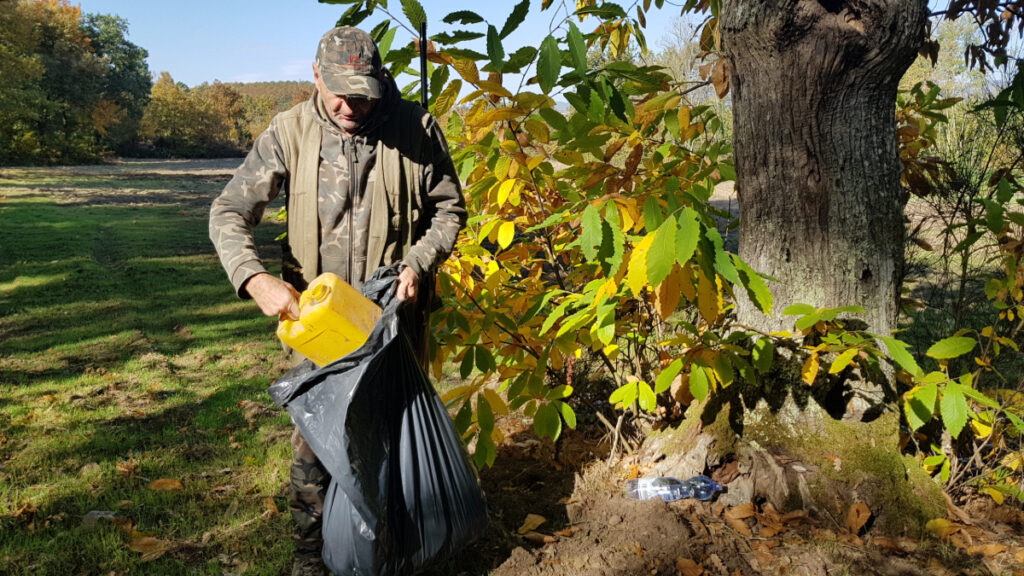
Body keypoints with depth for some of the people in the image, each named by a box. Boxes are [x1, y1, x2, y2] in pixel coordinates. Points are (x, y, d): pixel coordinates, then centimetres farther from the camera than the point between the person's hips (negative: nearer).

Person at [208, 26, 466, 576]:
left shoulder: (416, 129, -7)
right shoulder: (289, 133, -7)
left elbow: (448, 208, 4)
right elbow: (228, 212, -6)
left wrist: (419, 263, -13)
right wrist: (255, 278, -23)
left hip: (396, 310, 1)